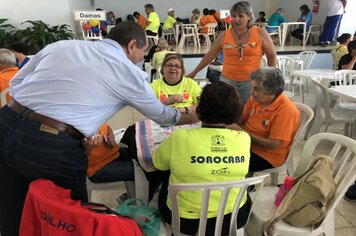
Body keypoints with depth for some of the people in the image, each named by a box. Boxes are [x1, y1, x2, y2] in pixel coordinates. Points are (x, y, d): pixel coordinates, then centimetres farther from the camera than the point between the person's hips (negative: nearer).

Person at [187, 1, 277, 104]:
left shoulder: (260, 34, -2)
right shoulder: (224, 36, 2)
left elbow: (272, 56, 6)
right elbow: (210, 55, 9)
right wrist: (194, 72, 11)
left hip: (251, 82, -1)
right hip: (227, 81, 2)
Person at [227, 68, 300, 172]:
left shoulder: (286, 110, -20)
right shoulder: (255, 99, -1)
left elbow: (272, 145, -21)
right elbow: (240, 121, 12)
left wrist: (242, 132, -23)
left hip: (267, 157, -6)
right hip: (246, 144, 6)